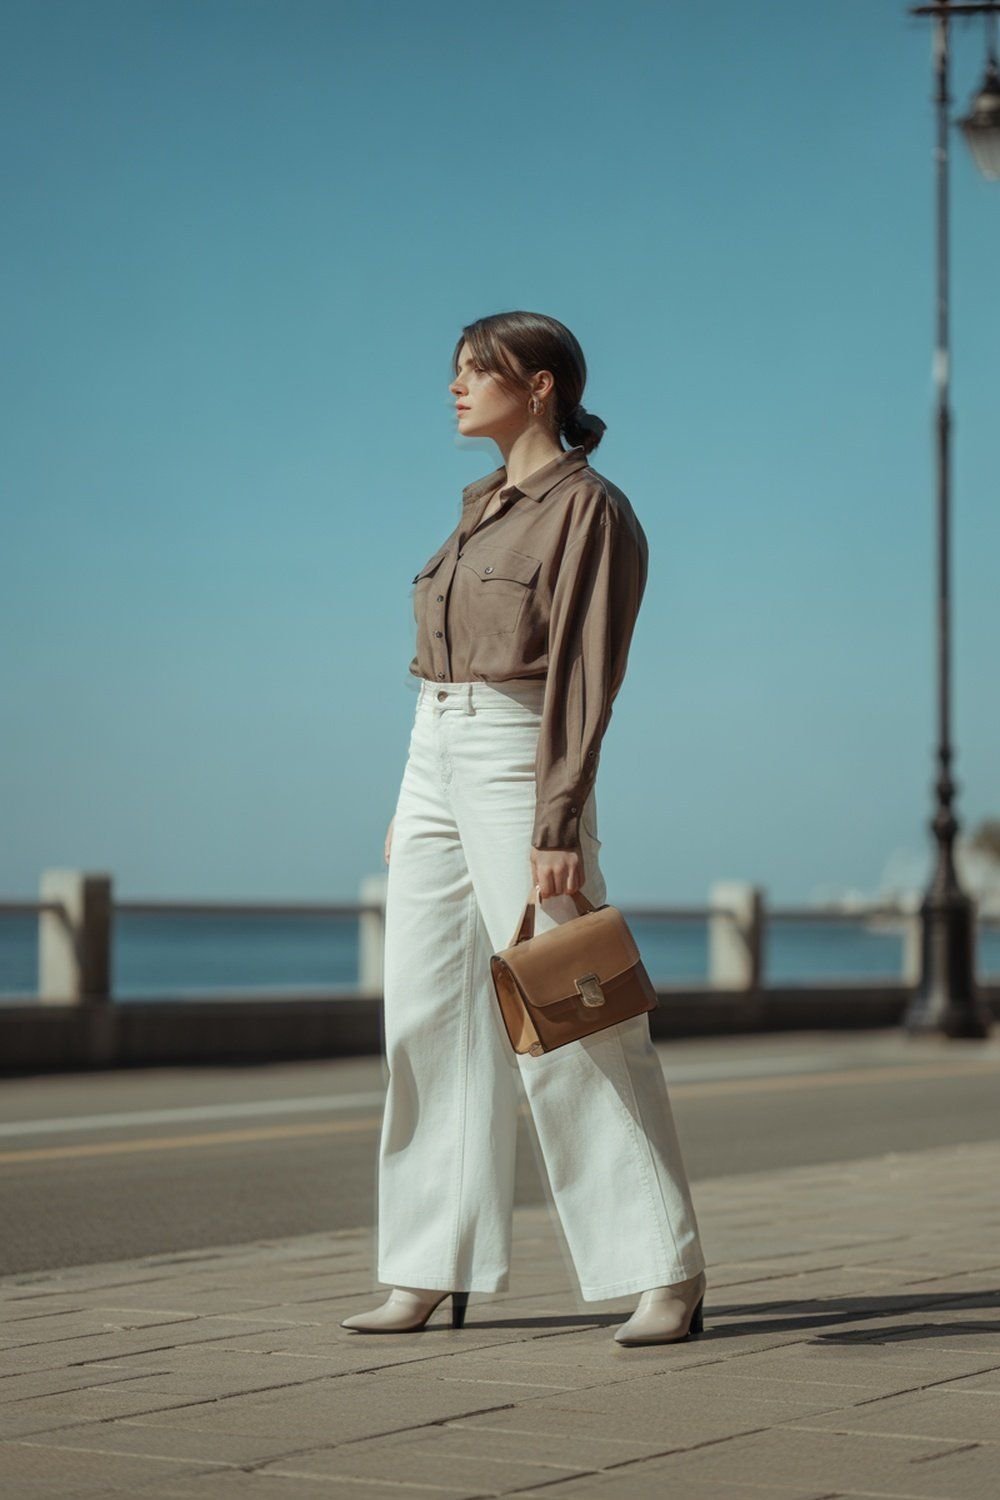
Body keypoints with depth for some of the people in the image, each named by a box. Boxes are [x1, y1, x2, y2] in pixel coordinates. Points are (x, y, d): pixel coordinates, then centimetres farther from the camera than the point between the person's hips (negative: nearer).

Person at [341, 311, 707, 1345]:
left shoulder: (591, 509, -9)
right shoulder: (482, 506, 16)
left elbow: (584, 677, -16)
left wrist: (557, 830, -22)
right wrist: (412, 803, 17)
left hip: (522, 766, -8)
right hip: (435, 762, 8)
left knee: (570, 1028, -10)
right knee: (428, 1020, 5)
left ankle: (667, 1277, -6)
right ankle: (434, 1275, 10)